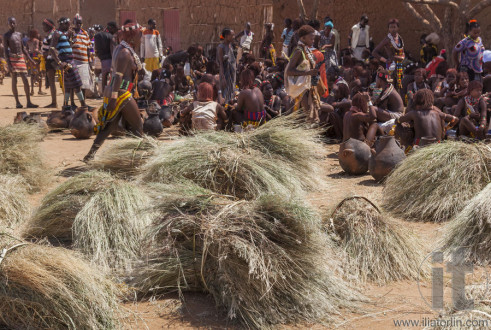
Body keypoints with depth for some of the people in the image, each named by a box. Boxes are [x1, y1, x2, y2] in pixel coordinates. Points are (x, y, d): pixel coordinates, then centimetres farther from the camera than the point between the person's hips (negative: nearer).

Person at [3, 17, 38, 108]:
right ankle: (17, 102, -1)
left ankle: (29, 102, 0)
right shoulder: (6, 36, -1)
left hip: (21, 58, 5)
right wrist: (8, 64, -16)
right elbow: (6, 50, -6)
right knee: (14, 80, -4)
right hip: (12, 58, -5)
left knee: (25, 80, -1)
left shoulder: (19, 34, 16)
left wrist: (30, 59, 18)